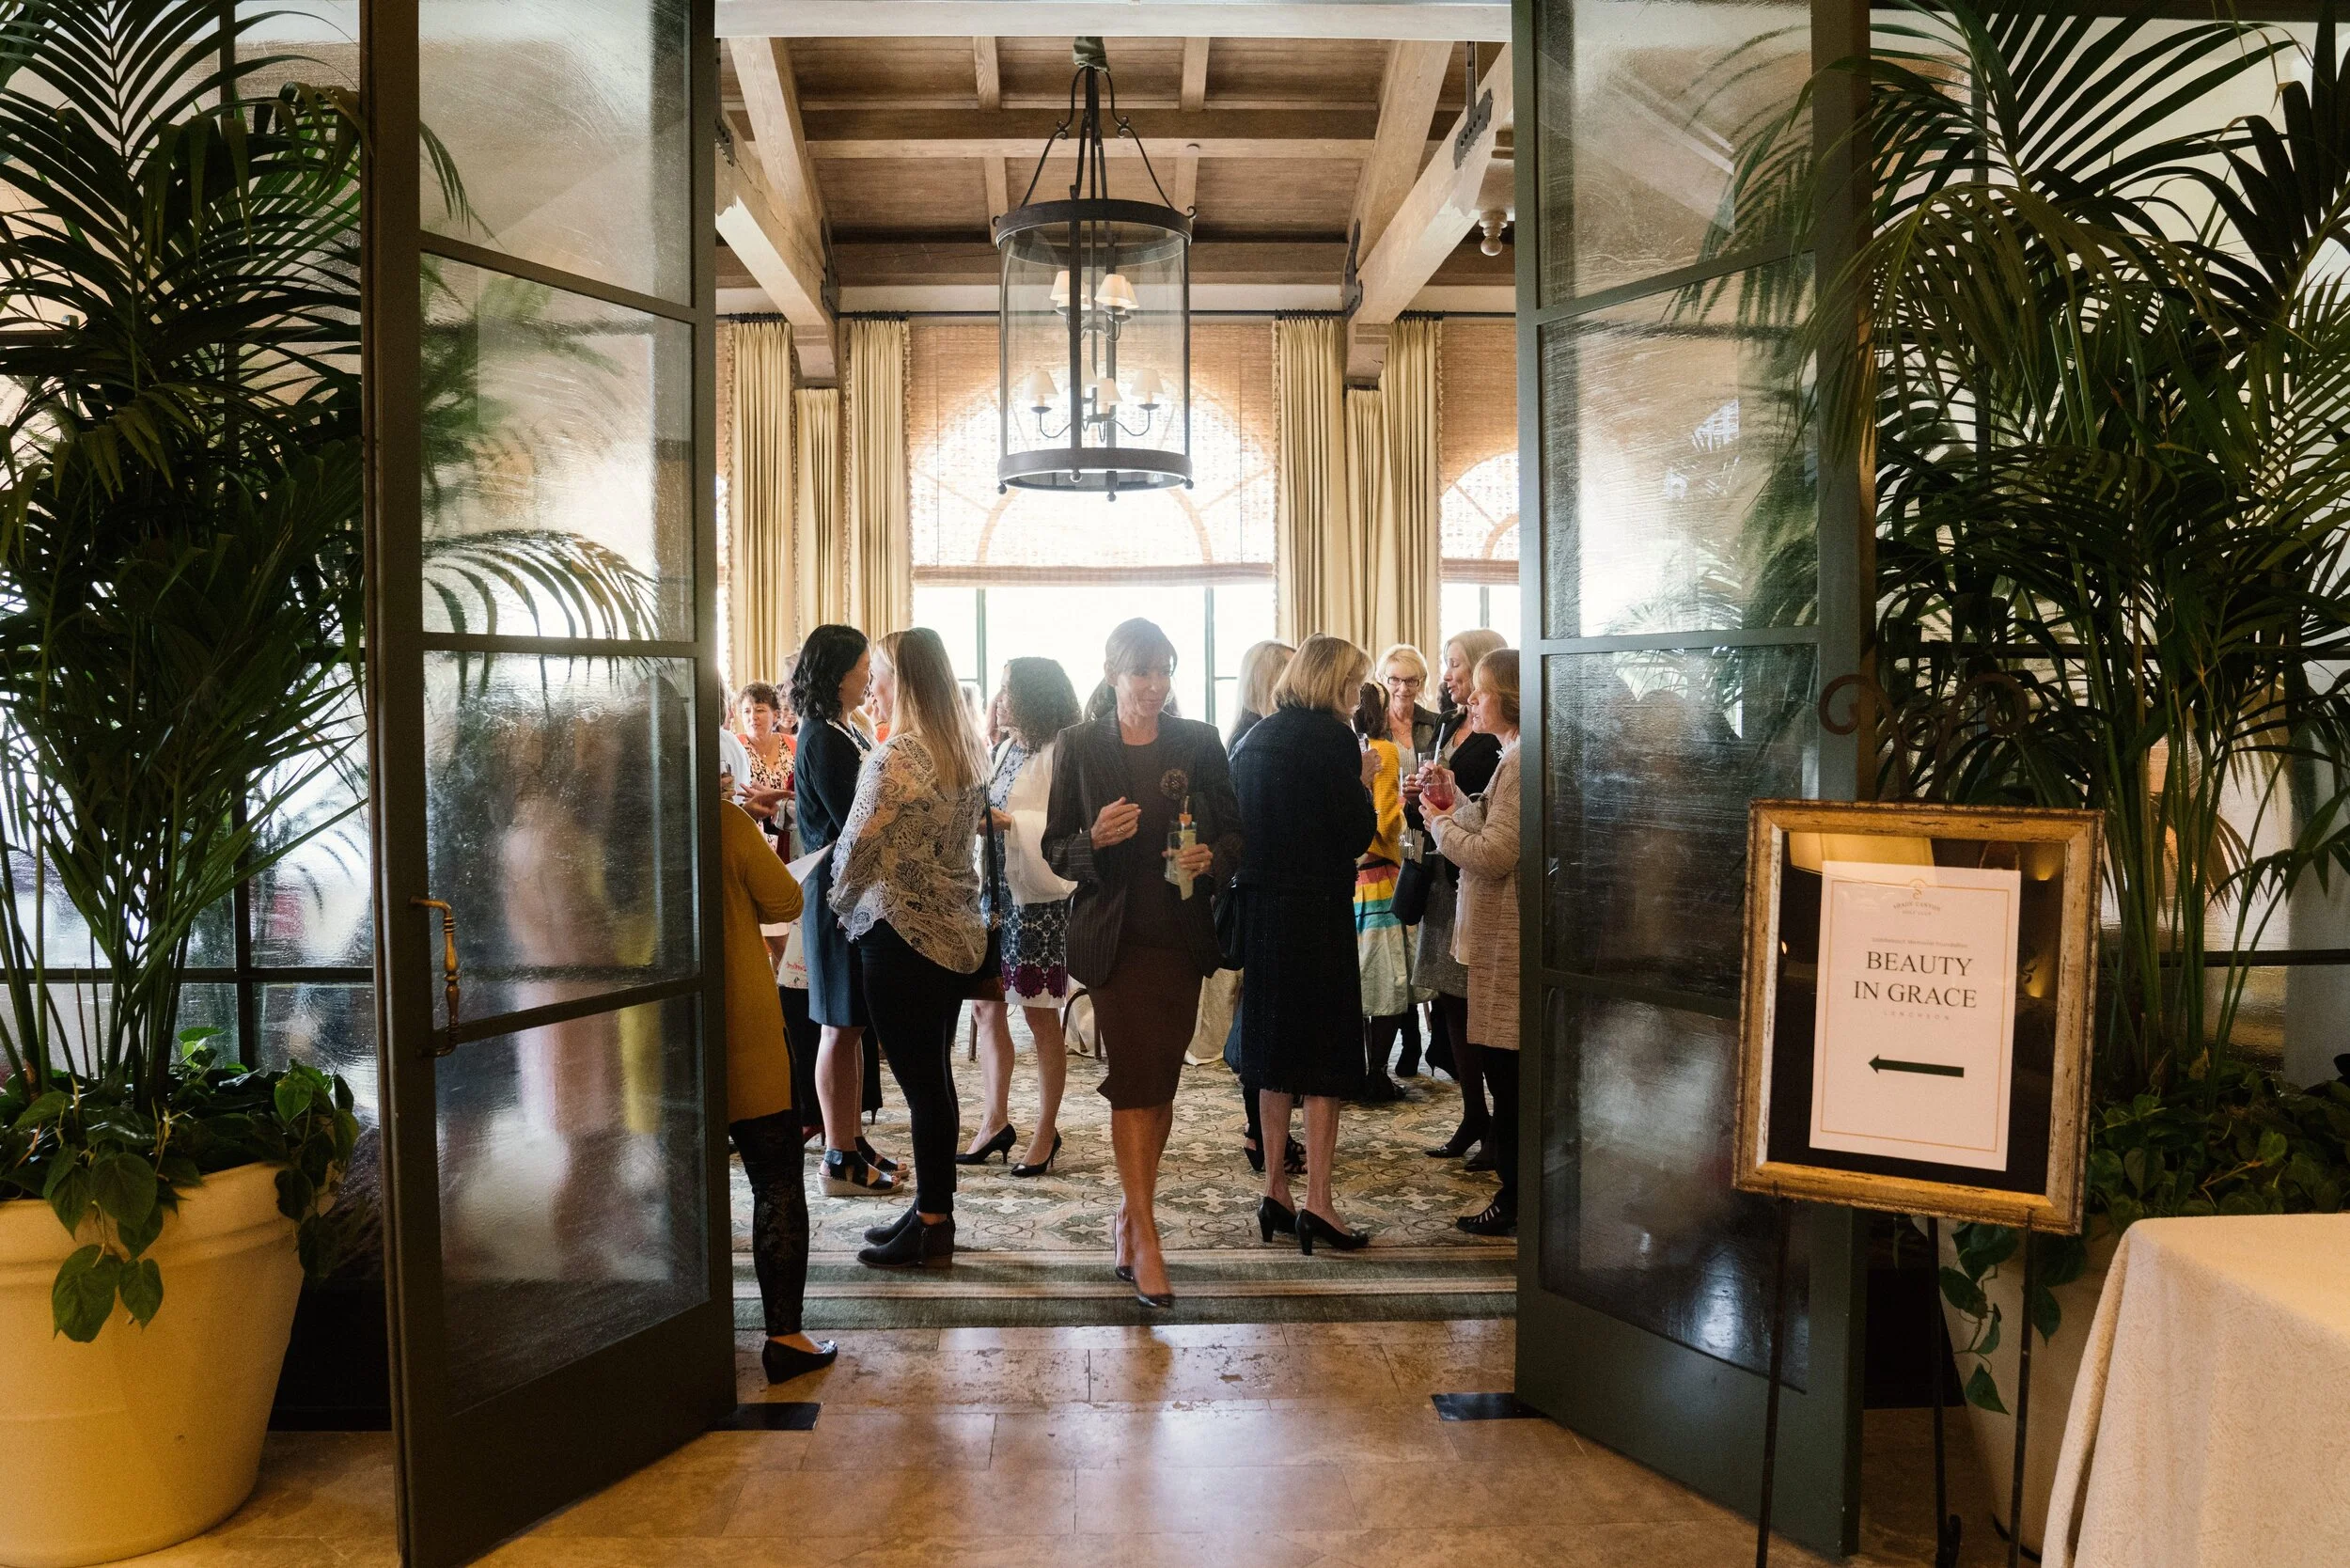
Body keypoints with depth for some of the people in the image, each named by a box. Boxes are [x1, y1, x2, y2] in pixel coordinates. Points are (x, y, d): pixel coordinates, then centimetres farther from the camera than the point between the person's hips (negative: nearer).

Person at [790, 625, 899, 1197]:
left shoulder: (845, 732, 14)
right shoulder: (824, 739, -16)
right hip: (840, 892, -9)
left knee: (851, 1025, 14)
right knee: (842, 1026, -2)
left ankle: (851, 1143, 24)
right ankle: (840, 1161, 7)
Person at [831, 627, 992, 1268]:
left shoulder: (895, 757, -18)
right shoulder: (966, 752, 7)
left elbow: (858, 847, -14)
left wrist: (841, 900, 6)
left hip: (901, 936, -8)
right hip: (958, 932, 8)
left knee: (921, 1082, 1)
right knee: (934, 1076, 16)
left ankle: (931, 1227, 10)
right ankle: (933, 1209, 26)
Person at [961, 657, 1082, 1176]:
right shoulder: (1005, 749, 12)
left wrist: (1007, 821, -25)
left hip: (1037, 898, -8)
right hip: (994, 891, 8)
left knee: (1041, 1016, 3)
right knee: (986, 1007, 11)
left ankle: (1046, 1130, 15)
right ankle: (996, 1121, 24)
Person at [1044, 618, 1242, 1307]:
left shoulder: (1199, 743, 5)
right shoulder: (1079, 747, 1)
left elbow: (1235, 831, 9)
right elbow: (1055, 847, 2)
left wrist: (1212, 858, -13)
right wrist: (1095, 840, -19)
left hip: (1182, 936, 3)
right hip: (1116, 936, -2)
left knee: (1162, 1083, 8)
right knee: (1134, 1082, -6)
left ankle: (1131, 1209, 27)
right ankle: (1146, 1240, -2)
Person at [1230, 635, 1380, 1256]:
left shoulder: (1254, 739, 10)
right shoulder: (1332, 738, -11)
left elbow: (1237, 826, 13)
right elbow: (1357, 835, -12)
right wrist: (1363, 781, 3)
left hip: (1259, 908, 7)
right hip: (1315, 912, -7)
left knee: (1275, 1048, 14)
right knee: (1326, 1050, 0)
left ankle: (1275, 1194, 20)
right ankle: (1317, 1203, 0)